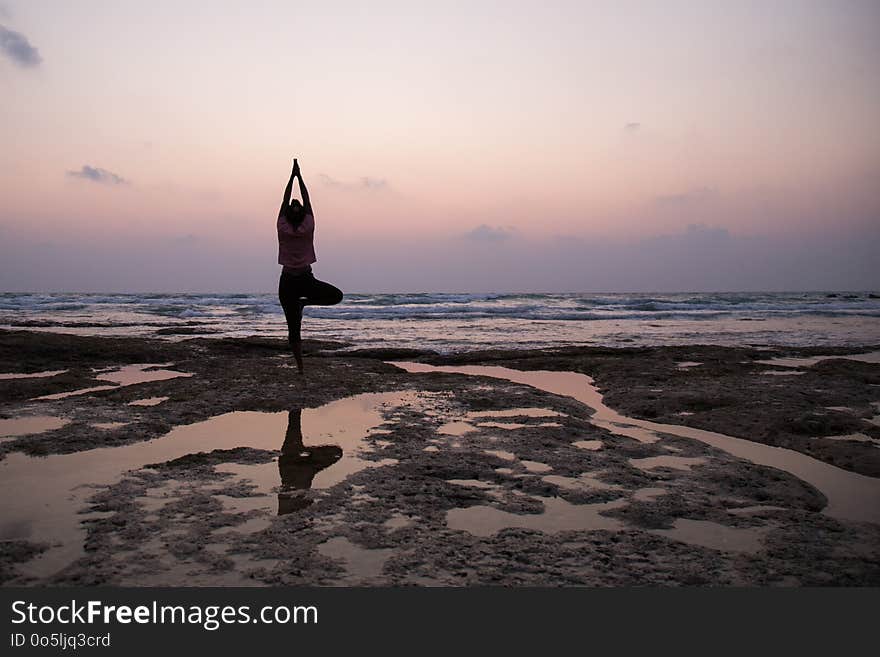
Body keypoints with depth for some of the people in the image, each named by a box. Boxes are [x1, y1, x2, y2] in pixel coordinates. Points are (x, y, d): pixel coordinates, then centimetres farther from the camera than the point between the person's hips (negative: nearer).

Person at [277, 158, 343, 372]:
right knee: (337, 295, 18)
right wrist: (299, 177, 8)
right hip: (306, 280, -1)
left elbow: (285, 200, 1)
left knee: (293, 328, 4)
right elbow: (307, 200, 1)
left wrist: (292, 177, 7)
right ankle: (304, 302, 1)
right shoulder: (308, 228, -8)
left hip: (287, 283, 2)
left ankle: (300, 365, -1)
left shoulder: (283, 229, -8)